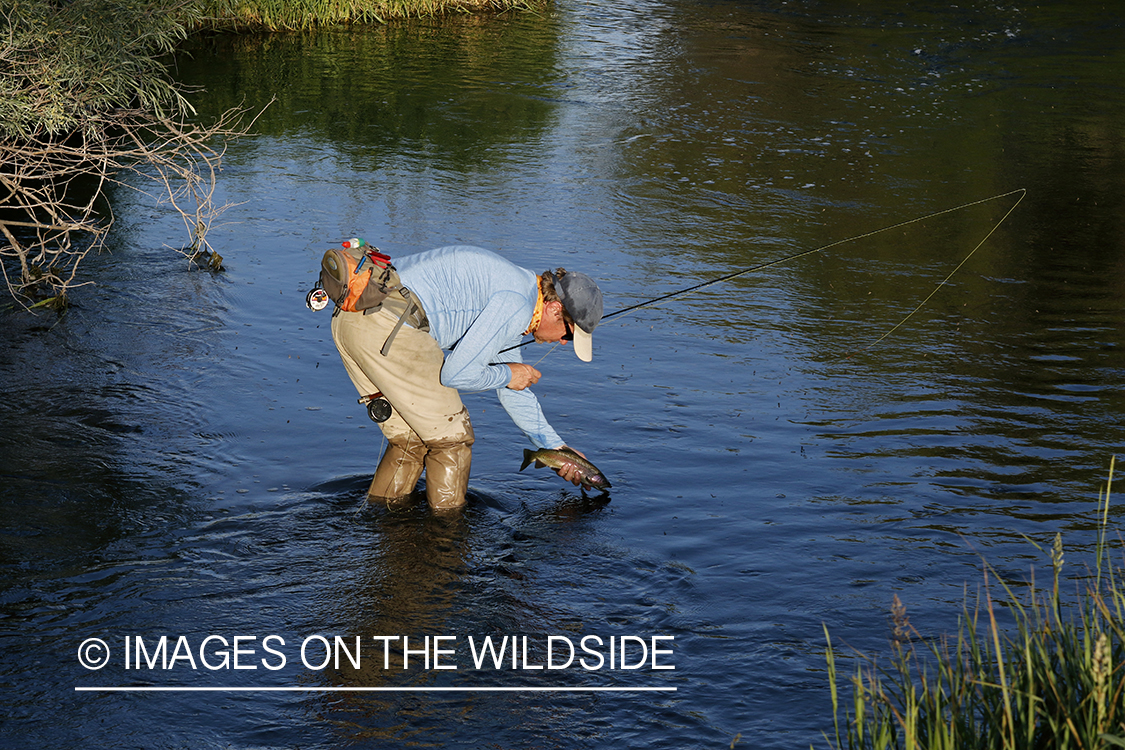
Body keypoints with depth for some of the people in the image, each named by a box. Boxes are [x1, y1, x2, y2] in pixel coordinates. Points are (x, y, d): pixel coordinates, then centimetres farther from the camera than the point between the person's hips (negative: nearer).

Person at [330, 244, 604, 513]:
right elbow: (456, 374, -12)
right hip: (388, 328, -10)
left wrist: (557, 448, 37)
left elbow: (513, 392, 34)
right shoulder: (516, 306, -8)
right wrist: (508, 374, 7)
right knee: (451, 436, 4)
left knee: (411, 437, 21)